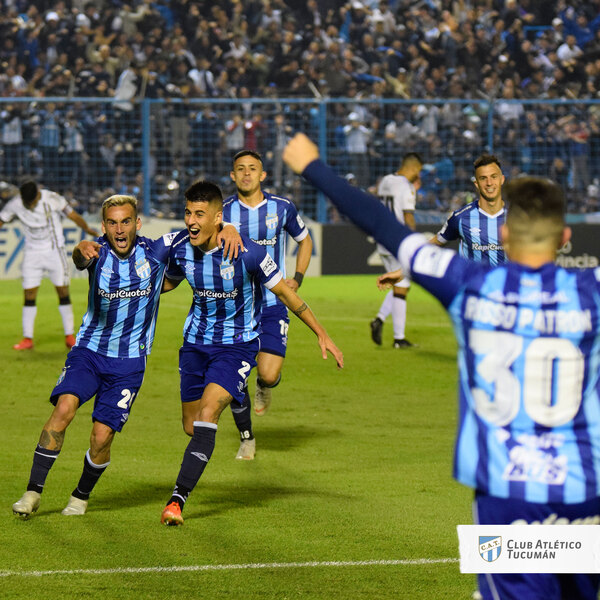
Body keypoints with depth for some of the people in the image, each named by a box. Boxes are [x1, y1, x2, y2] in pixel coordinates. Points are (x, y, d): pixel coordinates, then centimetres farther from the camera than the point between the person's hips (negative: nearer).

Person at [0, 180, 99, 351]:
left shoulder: (52, 199, -16)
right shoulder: (14, 205, -12)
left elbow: (73, 215, -2)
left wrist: (88, 229, 11)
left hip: (54, 251, -2)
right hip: (32, 253, 2)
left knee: (63, 293, -2)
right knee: (29, 296, -3)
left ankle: (70, 337, 6)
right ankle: (27, 339, 3)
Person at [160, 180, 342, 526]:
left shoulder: (246, 252, -22)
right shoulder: (181, 249, -9)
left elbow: (285, 293, -10)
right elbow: (167, 282, 15)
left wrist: (322, 334, -8)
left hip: (238, 345, -5)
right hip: (197, 340, 5)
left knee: (207, 416, -23)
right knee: (191, 427, 9)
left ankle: (178, 499, -25)